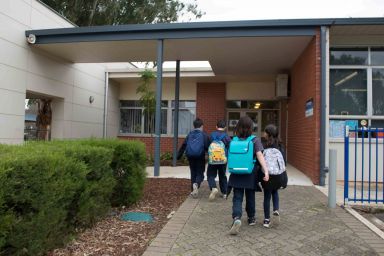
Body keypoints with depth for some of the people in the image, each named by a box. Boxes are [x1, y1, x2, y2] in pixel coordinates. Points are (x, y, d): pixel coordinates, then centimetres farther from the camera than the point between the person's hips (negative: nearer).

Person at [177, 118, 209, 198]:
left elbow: (183, 145, 9)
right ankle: (196, 184, -25)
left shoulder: (190, 134, 9)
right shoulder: (204, 135, -2)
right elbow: (207, 146, -10)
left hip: (190, 156, 4)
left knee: (193, 173, 16)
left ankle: (193, 190, 17)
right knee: (200, 173, 5)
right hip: (200, 156, -3)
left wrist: (179, 155, 15)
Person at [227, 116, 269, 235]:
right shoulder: (255, 140, -7)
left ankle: (236, 218, -20)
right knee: (250, 197, 17)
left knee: (237, 198, 3)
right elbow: (259, 156, -17)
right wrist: (266, 171, -20)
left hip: (237, 174, 1)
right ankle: (251, 218, 34)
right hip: (250, 174, -1)